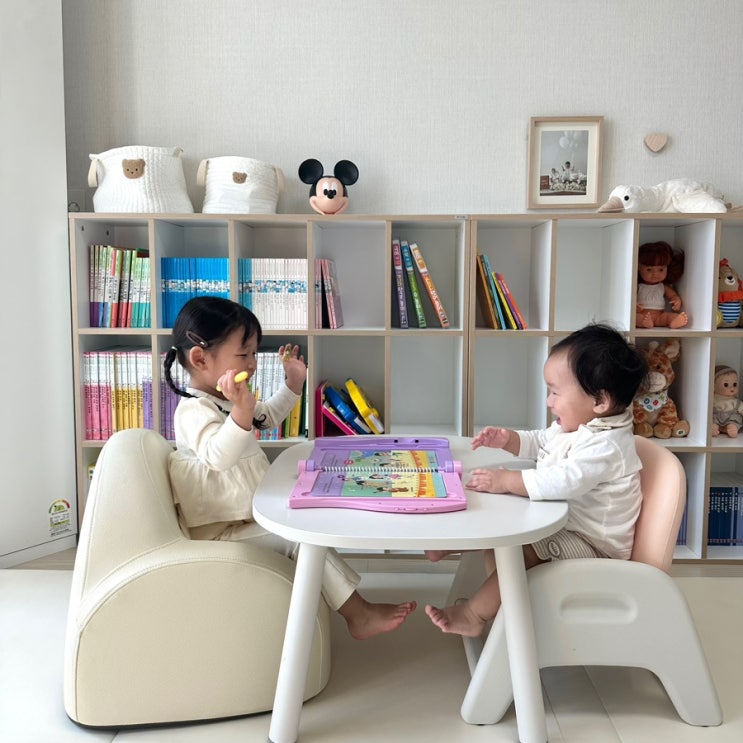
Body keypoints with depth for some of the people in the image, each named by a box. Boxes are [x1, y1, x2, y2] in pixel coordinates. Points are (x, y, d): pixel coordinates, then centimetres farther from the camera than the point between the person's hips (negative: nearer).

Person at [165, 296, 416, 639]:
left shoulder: (225, 402, 8)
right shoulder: (193, 410, -25)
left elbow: (268, 417, 26)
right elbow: (218, 456, -45)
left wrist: (293, 383, 18)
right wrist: (241, 409, -58)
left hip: (249, 516, 11)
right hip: (221, 531, -11)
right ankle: (358, 614, -6)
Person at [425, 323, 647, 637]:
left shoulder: (606, 446, -29)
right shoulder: (574, 427, 3)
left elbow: (561, 481, -41)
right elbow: (538, 442, 20)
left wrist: (505, 480, -36)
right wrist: (508, 439, 0)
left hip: (591, 544, -10)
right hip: (560, 521, 10)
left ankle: (474, 615, -18)